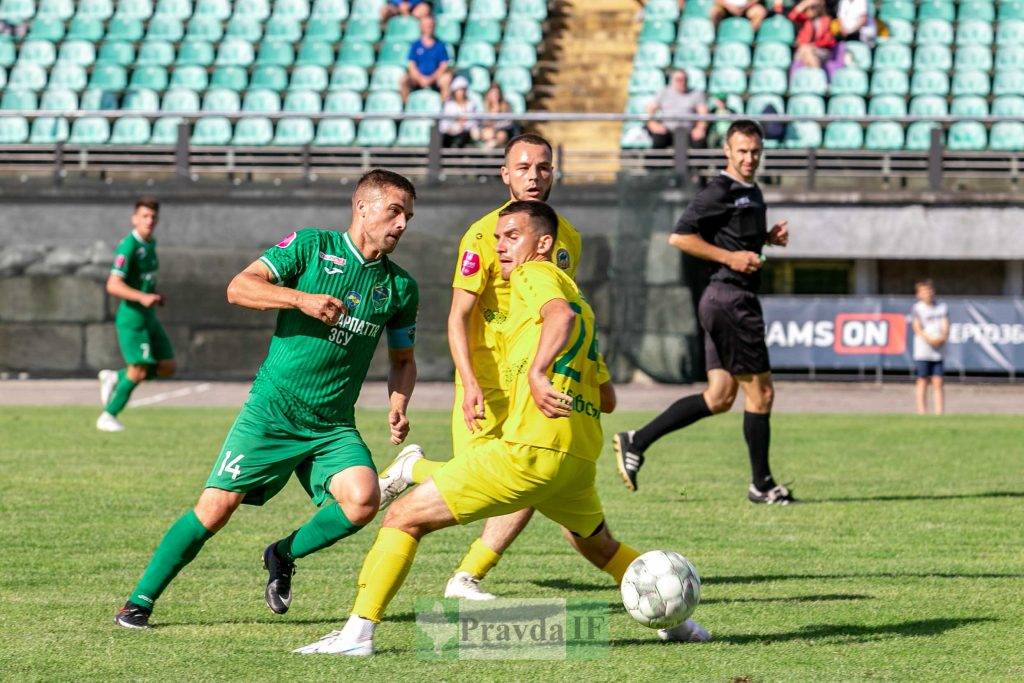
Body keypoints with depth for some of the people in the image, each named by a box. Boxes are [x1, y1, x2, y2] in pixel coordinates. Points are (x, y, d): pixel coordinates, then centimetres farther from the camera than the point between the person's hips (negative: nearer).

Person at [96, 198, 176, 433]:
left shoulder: (150, 243, 11)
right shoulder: (128, 246, -17)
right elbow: (113, 285, -24)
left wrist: (155, 295, 11)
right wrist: (142, 297, -34)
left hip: (149, 317, 9)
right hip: (131, 318, -9)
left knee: (168, 367, 6)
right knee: (138, 371, -10)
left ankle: (114, 378, 20)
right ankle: (108, 417, 5)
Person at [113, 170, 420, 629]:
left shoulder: (400, 288, 9)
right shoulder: (312, 245, -2)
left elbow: (403, 360, 21)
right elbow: (238, 287, -9)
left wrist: (397, 407, 2)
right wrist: (302, 299, -22)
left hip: (334, 426, 3)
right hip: (270, 412, -3)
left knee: (363, 500, -22)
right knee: (215, 508, -8)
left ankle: (283, 557, 6)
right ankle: (140, 601, 8)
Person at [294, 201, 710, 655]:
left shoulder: (534, 274, 2)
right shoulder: (582, 303, 25)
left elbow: (561, 315, -23)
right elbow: (608, 399, 28)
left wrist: (538, 373, -32)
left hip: (531, 449, -9)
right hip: (581, 458, 9)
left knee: (403, 517, -5)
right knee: (597, 545, 37)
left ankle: (358, 631, -12)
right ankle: (679, 619, 39)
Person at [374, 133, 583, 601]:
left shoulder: (568, 238, 7)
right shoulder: (485, 235, -12)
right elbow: (458, 316, -13)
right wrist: (470, 383, -24)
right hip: (487, 382, -5)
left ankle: (466, 578, 9)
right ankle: (414, 468, 24)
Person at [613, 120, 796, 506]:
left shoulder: (752, 192, 18)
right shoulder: (720, 192, -11)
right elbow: (679, 237, -16)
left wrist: (769, 237, 13)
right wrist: (729, 257, -18)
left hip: (724, 301, 10)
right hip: (731, 297, -10)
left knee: (720, 397, 8)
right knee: (760, 391, -3)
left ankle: (635, 443, 8)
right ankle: (761, 485, 5)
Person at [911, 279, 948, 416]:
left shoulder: (942, 307, 12)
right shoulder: (917, 308, 1)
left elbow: (946, 327, 6)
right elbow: (917, 328, -7)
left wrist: (942, 338, -15)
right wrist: (930, 339, -20)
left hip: (938, 352, 3)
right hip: (922, 351, -3)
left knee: (938, 382, 1)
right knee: (923, 381, -2)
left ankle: (939, 413, 0)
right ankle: (922, 412, -1)